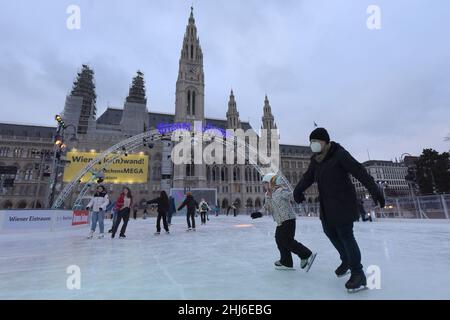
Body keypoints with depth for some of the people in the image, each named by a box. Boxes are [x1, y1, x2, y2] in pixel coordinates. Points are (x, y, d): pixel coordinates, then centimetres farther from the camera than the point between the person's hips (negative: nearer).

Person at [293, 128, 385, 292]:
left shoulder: (340, 155, -16)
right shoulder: (316, 160, 6)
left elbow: (360, 172, -21)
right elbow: (308, 177, 14)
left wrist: (374, 190, -29)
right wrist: (298, 190, 2)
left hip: (343, 203, -8)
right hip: (327, 205, 8)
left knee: (345, 235, -5)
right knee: (330, 232, 16)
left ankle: (358, 274, 12)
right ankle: (346, 260, 39)